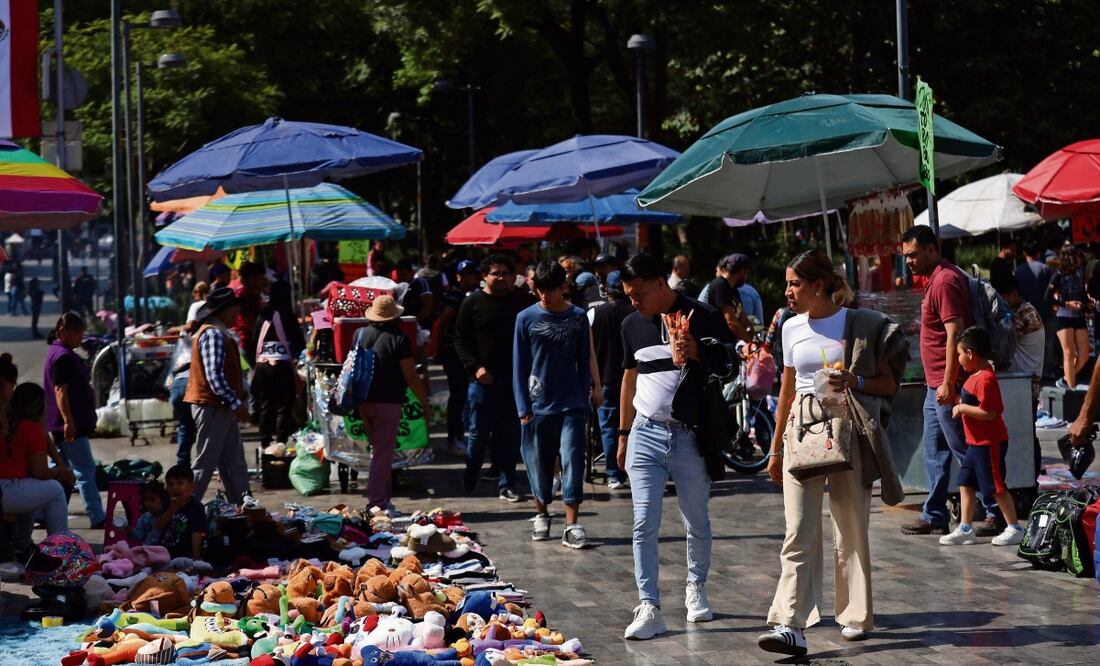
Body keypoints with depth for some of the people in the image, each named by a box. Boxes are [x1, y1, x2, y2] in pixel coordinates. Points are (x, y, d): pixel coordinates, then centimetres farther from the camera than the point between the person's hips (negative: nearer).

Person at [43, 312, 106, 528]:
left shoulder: (62, 354, 18)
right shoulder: (63, 356, -15)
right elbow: (60, 391, -22)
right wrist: (68, 421, -27)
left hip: (63, 427, 11)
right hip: (71, 427, -11)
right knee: (85, 471, -9)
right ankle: (97, 518, -8)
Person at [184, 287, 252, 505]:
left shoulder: (220, 334, 18)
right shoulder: (213, 334, -16)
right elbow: (214, 376, -23)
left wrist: (237, 401, 17)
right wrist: (236, 404, -22)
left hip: (222, 408, 11)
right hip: (212, 407, -11)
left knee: (234, 463, 12)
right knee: (204, 464, -6)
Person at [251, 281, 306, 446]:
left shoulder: (262, 316, 6)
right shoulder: (288, 316, -8)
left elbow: (254, 339, 10)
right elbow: (299, 342, -5)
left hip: (262, 365, 5)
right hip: (282, 365, -5)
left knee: (265, 406, 12)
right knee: (283, 407, -1)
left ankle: (265, 443, 15)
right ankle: (281, 443, -7)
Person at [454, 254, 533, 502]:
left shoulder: (521, 302, 7)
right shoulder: (473, 303, 2)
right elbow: (460, 340, 2)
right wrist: (475, 367, -10)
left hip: (513, 378, 2)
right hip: (483, 378, -2)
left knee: (510, 435, 3)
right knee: (478, 434, 2)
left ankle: (506, 485, 10)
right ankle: (468, 485, 14)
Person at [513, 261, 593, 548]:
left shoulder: (578, 318, 2)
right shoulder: (526, 318, 0)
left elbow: (584, 363, 7)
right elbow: (519, 366, 2)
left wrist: (584, 402, 3)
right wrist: (523, 408, -3)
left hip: (570, 405, -1)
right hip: (538, 404, 1)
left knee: (573, 462, -7)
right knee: (539, 462, 9)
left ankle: (572, 525, -7)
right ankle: (541, 515, 29)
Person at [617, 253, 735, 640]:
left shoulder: (702, 319, -5)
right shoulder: (633, 325, 8)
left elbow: (728, 370, -4)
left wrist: (696, 354, -23)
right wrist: (623, 433, 18)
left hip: (690, 435, -3)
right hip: (646, 434, 3)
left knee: (697, 524, 8)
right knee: (644, 524, -6)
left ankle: (696, 589, 30)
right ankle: (649, 608, -7)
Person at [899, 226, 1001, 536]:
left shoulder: (945, 281, -16)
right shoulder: (938, 279, 15)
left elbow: (955, 333, -23)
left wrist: (948, 383, -25)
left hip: (946, 385, -11)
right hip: (937, 385, 11)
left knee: (964, 450, -5)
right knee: (934, 450, 13)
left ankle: (996, 513, 0)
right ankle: (934, 516, 19)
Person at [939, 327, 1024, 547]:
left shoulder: (985, 379, -22)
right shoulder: (975, 377, 11)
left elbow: (989, 413, -27)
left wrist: (962, 408, -21)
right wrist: (958, 399, 12)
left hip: (990, 444, -10)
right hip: (976, 443, 10)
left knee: (996, 486, -2)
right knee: (965, 482, 10)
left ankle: (1014, 528, 8)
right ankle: (965, 528, 14)